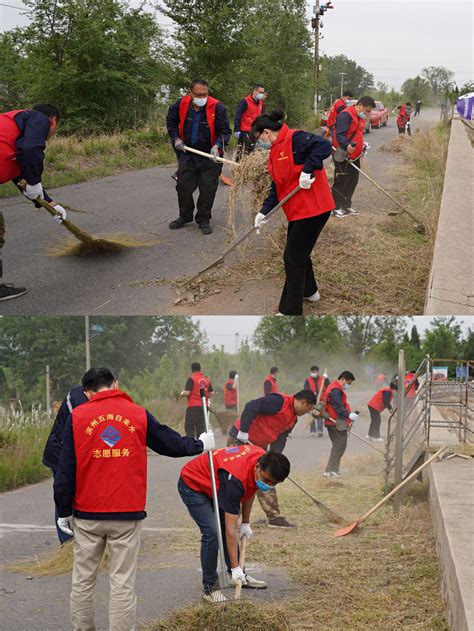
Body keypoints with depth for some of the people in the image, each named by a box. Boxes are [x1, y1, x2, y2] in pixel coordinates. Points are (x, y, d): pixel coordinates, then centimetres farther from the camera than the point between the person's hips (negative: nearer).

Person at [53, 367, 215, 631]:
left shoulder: (77, 416, 0)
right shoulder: (138, 414, 0)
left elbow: (65, 470, -1)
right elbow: (172, 443, 11)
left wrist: (65, 511, 7)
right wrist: (200, 444, 31)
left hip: (87, 515, 1)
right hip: (128, 514, -1)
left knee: (83, 580, 12)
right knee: (123, 583, 3)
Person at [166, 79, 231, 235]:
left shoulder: (217, 107, -18)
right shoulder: (181, 104, -8)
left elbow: (225, 131, -13)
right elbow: (171, 120, 13)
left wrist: (217, 145, -29)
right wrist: (176, 138, 3)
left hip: (210, 156, -3)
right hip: (187, 153, 3)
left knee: (208, 189, 0)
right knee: (183, 186, 8)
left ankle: (204, 220, 15)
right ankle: (185, 216, 27)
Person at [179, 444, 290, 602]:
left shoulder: (263, 458, -17)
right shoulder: (235, 479, -40)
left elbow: (250, 490, 6)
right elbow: (231, 528, -35)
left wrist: (246, 523, 6)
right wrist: (235, 568, -32)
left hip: (212, 483, 9)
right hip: (192, 486, -9)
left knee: (225, 529, 12)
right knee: (212, 533, -20)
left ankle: (237, 575, 28)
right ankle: (209, 588, -9)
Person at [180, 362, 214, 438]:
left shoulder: (191, 379, -9)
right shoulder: (206, 379, 9)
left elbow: (187, 392, -14)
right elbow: (211, 393, 12)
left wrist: (182, 393, 6)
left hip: (193, 407, -6)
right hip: (204, 406, 6)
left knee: (189, 427, 0)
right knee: (201, 428, 11)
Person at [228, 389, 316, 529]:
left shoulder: (293, 418, 9)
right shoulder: (279, 401, -22)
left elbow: (280, 439, 6)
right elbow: (251, 407, -30)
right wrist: (244, 431, -29)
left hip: (259, 446, 9)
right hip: (240, 439, -9)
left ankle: (274, 517, 17)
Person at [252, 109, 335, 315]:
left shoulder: (294, 139, -17)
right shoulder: (275, 152, 14)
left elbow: (324, 146, -31)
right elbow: (277, 186, 15)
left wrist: (307, 171, -32)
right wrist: (264, 211, 6)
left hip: (312, 209, -10)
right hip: (297, 210, 10)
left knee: (293, 258, -5)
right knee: (299, 252, 25)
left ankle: (290, 311, 4)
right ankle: (309, 291, 48)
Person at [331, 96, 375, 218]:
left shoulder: (360, 117, 13)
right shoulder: (346, 115, -19)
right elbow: (339, 135, -28)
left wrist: (362, 145, 15)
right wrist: (347, 146, -44)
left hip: (354, 155, 10)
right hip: (343, 156, -10)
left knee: (353, 180, 14)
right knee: (341, 182, -3)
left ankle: (347, 206, 25)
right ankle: (337, 208, 6)